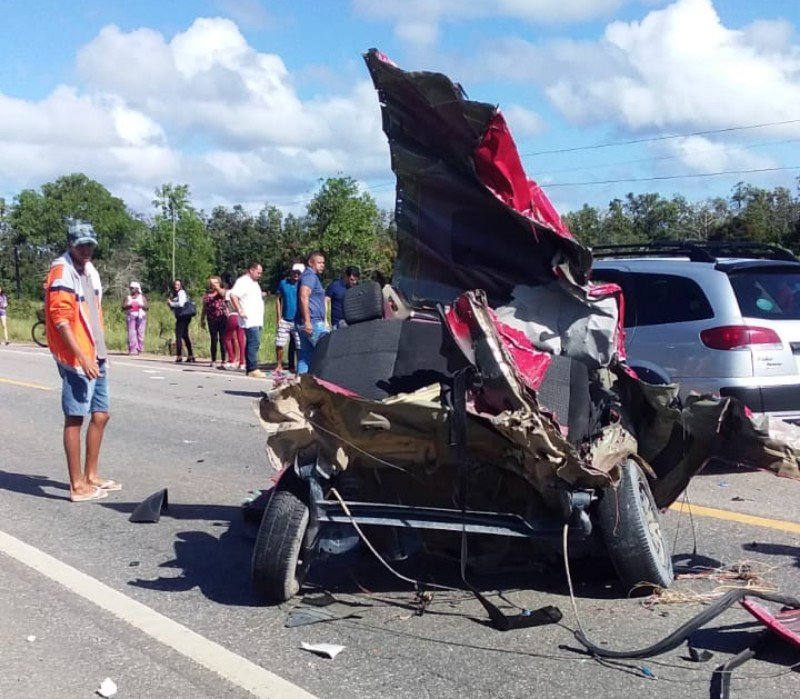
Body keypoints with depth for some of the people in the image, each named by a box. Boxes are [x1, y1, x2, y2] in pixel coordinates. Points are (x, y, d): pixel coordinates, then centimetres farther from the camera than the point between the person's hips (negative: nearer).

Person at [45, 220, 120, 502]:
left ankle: (91, 475, 27)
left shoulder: (90, 270, 15)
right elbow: (61, 319, -20)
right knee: (75, 418, -3)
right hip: (76, 358, -9)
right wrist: (82, 357, -23)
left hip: (96, 357, 9)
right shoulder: (62, 271, -13)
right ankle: (77, 485, 3)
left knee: (100, 415, 14)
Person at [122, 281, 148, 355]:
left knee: (140, 332, -7)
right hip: (131, 316, 0)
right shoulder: (128, 297, 14)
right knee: (131, 333, -10)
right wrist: (128, 306, -15)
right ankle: (132, 349, -13)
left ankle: (140, 348, 0)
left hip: (140, 316, 0)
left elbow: (147, 306, 4)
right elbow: (123, 307, 5)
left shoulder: (142, 297, 12)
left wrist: (141, 306, -14)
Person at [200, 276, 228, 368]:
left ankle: (223, 362, -5)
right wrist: (202, 320, 15)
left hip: (222, 318, -3)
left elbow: (221, 292, -21)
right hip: (212, 319, 3)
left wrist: (215, 284, -24)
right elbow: (204, 308, 17)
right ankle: (213, 360, 13)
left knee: (222, 340, -5)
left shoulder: (221, 292, 6)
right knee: (214, 340, 5)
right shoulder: (206, 294, 13)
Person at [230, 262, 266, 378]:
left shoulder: (254, 282, 22)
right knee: (254, 342, -14)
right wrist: (240, 311, -24)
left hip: (257, 320, 10)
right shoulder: (243, 281, -10)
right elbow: (233, 295, -21)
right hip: (250, 320, -10)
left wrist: (261, 295, 16)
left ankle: (250, 369, 12)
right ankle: (253, 369, -15)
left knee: (252, 343, 10)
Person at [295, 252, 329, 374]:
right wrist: (307, 321, -27)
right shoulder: (310, 275, -9)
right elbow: (303, 296, -22)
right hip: (312, 322, -10)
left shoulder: (312, 276, 24)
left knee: (306, 354, 8)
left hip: (308, 323, 10)